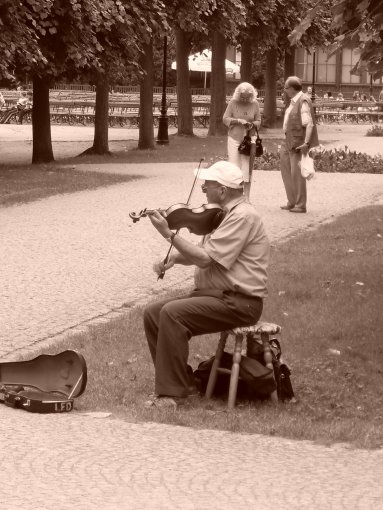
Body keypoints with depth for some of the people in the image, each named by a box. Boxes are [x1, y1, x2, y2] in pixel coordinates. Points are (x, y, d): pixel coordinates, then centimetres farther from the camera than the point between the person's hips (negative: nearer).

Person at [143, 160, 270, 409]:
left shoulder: (243, 216, -16)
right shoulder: (224, 213, 16)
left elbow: (206, 258, -21)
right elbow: (203, 254, 18)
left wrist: (169, 233, -18)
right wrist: (174, 258, -2)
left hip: (239, 302, -10)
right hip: (214, 294, 10)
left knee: (172, 313, -26)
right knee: (153, 313, 0)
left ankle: (173, 392, -20)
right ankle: (182, 380, 5)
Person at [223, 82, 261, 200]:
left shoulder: (255, 104, 2)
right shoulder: (233, 102, -3)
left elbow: (258, 121, 8)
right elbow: (225, 119, -3)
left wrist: (252, 124, -14)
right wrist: (238, 121, -18)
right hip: (234, 138, -1)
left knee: (247, 168, 1)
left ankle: (246, 198, 7)